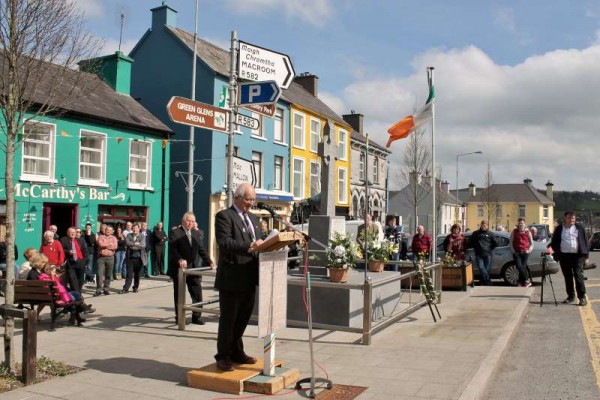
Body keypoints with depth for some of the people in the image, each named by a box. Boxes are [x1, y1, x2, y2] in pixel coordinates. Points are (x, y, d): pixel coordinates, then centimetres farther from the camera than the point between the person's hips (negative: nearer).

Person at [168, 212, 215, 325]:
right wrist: (180, 259, -32)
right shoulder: (174, 233, -4)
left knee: (197, 294, 3)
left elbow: (201, 249, 11)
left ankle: (196, 317, 12)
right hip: (179, 269, -5)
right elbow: (172, 249, -15)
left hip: (194, 268, 5)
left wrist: (209, 262, -1)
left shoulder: (196, 233, 14)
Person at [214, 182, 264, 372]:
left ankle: (236, 352, 32)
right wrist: (249, 246, -30)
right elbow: (225, 243, -21)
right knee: (228, 319, 4)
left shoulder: (252, 218, 18)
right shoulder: (224, 216, -8)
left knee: (243, 317, 17)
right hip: (232, 278, -8)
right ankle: (223, 356, 17)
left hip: (249, 278, 8)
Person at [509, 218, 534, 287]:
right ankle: (527, 280, -4)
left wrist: (529, 250, -2)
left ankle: (521, 282, 6)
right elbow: (511, 242, 8)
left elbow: (531, 243, 13)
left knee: (523, 266, -5)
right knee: (519, 266, -15)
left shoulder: (528, 232, 6)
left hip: (525, 252, 0)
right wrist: (513, 250, -2)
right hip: (516, 252, 0)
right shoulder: (514, 232, 5)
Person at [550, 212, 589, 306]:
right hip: (564, 256, 2)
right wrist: (557, 253, -2)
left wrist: (585, 255, 1)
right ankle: (570, 296, 18)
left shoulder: (579, 228, 7)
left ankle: (582, 297, -4)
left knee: (578, 276, -7)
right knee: (567, 277, 8)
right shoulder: (559, 229, 7)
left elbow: (584, 242, 7)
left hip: (577, 255, -2)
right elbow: (554, 242, 10)